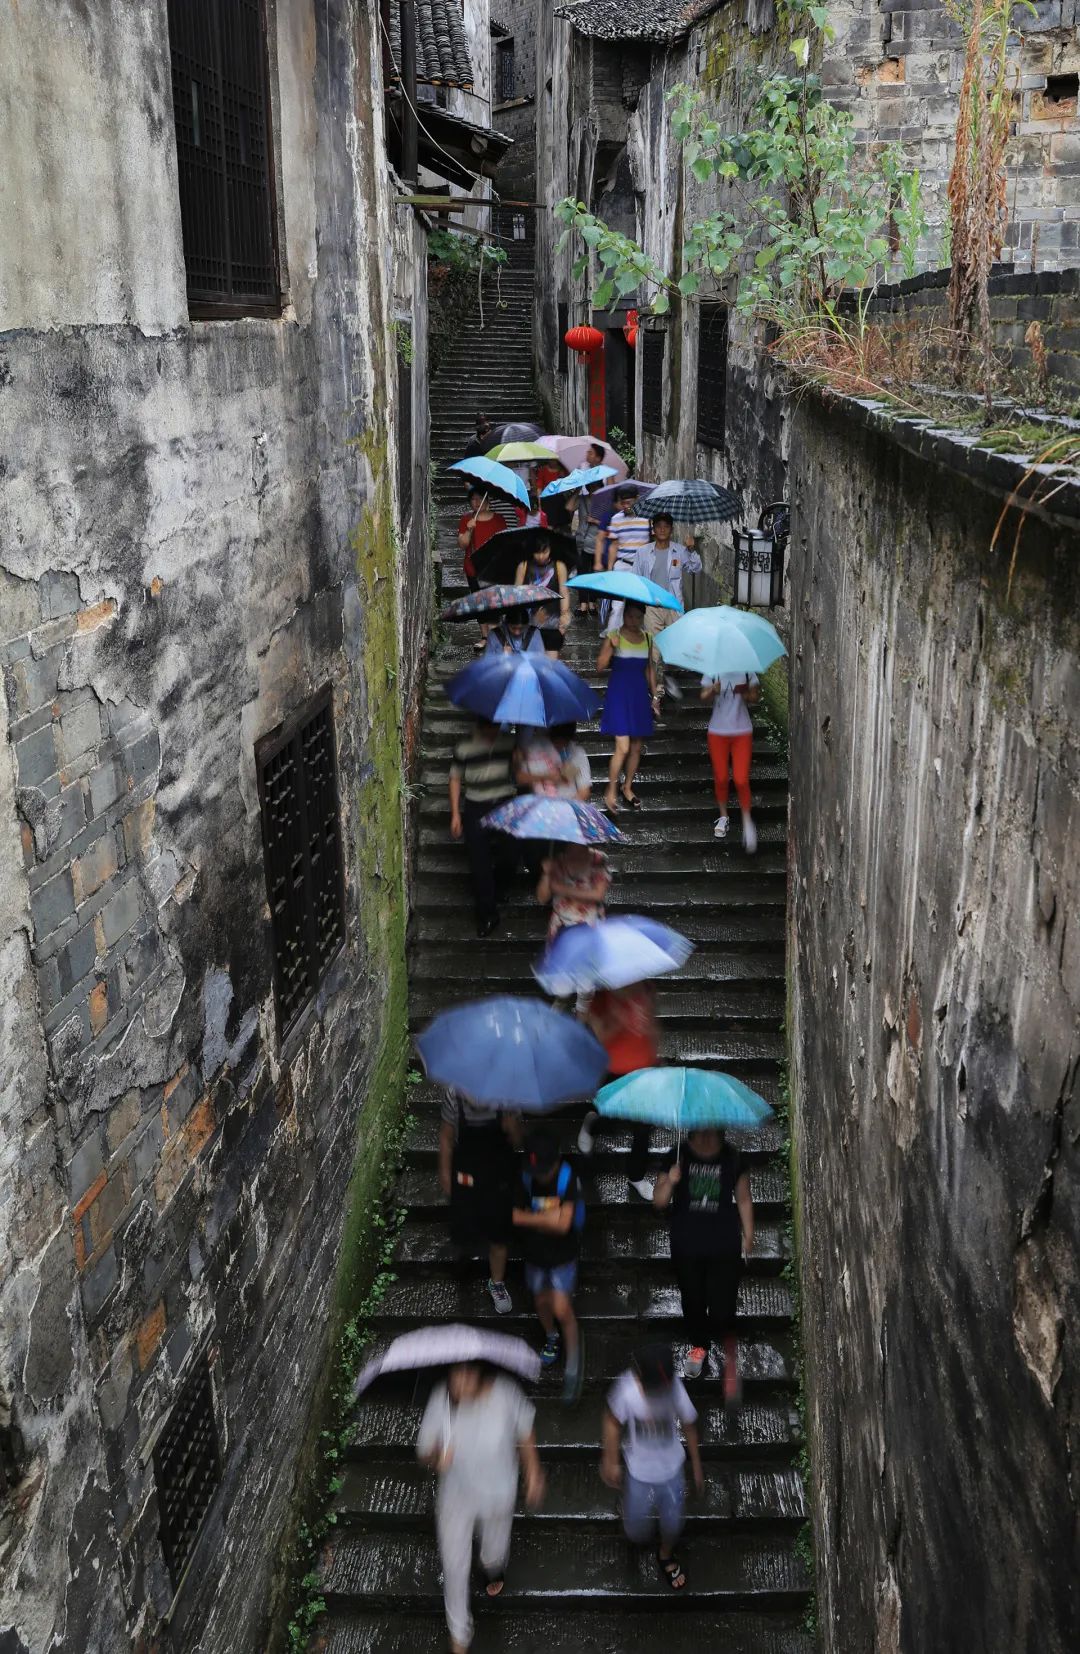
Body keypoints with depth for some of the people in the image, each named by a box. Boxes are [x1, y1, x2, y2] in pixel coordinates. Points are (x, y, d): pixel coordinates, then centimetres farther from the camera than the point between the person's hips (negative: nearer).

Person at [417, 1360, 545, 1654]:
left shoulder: (505, 1395, -30)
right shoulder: (441, 1400, -28)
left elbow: (525, 1431, -10)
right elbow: (424, 1449, -17)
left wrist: (533, 1473, 2)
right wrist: (436, 1458, -40)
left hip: (498, 1494, 0)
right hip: (455, 1495, 0)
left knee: (495, 1549, 27)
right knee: (454, 1565, 14)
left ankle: (493, 1570, 67)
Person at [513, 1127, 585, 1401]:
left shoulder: (568, 1178, -25)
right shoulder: (524, 1178, -17)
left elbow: (563, 1224, -28)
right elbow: (514, 1215, -15)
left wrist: (529, 1218, -21)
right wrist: (547, 1218, -24)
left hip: (563, 1255, -3)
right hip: (534, 1252, 3)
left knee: (562, 1310, -7)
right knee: (542, 1302, 20)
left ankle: (574, 1366, 13)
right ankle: (551, 1337, 51)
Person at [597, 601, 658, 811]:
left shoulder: (646, 638, 8)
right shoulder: (614, 636, -6)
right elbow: (600, 666, -12)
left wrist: (654, 695, 13)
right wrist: (611, 647, -26)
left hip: (640, 695, 5)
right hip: (619, 694, -5)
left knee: (637, 748, 9)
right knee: (623, 748, -13)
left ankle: (627, 789, 25)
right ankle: (610, 792, 2)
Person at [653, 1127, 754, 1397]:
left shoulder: (732, 1160, -4)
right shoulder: (678, 1159, -6)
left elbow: (744, 1200, 8)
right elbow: (659, 1202, -7)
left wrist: (748, 1235, 8)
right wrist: (670, 1183, -26)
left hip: (724, 1247, -1)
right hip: (686, 1246, 2)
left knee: (722, 1309, -8)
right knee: (692, 1301, 17)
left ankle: (731, 1364, 11)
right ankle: (699, 1346, 44)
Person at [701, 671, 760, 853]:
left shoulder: (746, 671, 0)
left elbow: (756, 697, 2)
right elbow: (703, 696, -10)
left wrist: (747, 694, -21)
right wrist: (713, 691, -33)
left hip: (742, 731, -1)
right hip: (718, 732, 1)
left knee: (741, 780, -9)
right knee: (721, 778, 7)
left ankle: (747, 822, 5)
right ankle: (723, 817, 28)